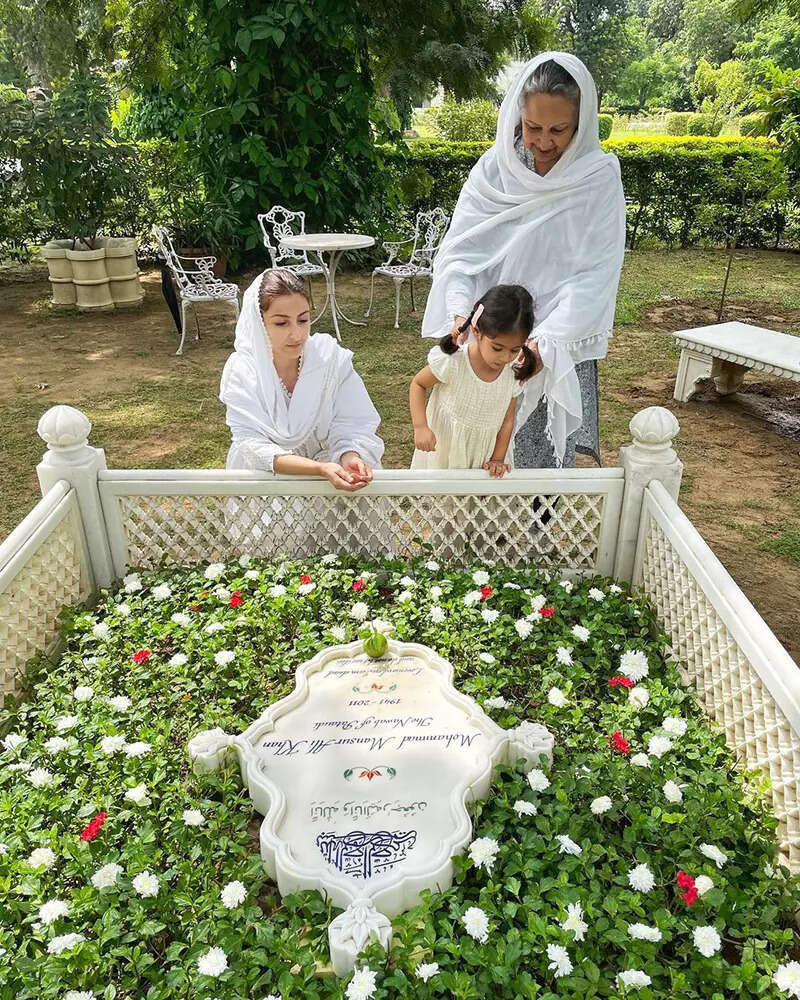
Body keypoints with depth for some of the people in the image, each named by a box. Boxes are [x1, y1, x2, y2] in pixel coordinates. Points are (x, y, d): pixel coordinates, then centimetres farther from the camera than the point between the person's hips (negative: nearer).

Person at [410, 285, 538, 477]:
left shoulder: (514, 374, -14)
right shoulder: (452, 362, -25)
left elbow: (507, 420, -3)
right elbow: (418, 384, -9)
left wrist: (498, 459, -6)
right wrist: (420, 427, -21)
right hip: (444, 449, -2)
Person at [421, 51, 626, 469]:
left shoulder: (599, 176, -5)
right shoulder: (494, 167, 0)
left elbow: (595, 275, -11)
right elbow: (459, 249, -4)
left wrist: (546, 340, -24)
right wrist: (461, 313, -22)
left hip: (561, 348, -1)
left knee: (548, 459, 4)